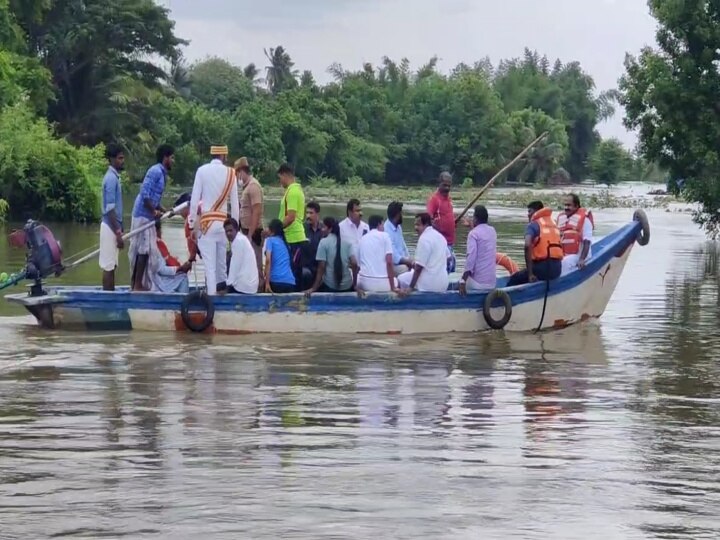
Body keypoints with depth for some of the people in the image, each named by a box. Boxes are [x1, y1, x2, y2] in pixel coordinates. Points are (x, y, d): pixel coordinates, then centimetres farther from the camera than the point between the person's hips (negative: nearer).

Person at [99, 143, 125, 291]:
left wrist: (119, 230, 20)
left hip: (113, 226, 10)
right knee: (108, 266, -5)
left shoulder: (114, 176, 13)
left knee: (111, 266, 11)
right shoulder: (111, 178, -16)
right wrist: (118, 232, -20)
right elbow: (109, 209, -20)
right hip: (111, 227, -10)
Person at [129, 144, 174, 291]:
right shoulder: (155, 171, -12)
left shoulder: (161, 173, 18)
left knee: (146, 251, 11)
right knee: (142, 251, -8)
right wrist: (154, 212, -16)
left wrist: (165, 211, 11)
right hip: (143, 216, -10)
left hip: (148, 217, 10)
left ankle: (141, 284, 15)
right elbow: (145, 194, -21)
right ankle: (137, 285, -5)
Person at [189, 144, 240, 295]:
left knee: (210, 264, -4)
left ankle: (212, 294, -11)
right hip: (223, 221, 2)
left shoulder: (202, 171, -4)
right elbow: (235, 202, 4)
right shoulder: (230, 173, 1)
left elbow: (195, 198, -5)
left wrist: (192, 220, 3)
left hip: (207, 221, -2)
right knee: (222, 262, 13)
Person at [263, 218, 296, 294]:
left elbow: (268, 260, -7)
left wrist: (267, 283, -11)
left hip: (276, 281, -5)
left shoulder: (270, 240, 7)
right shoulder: (284, 242, 25)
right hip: (290, 282, 5)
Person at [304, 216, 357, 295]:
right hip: (347, 286, 4)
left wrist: (314, 288, -6)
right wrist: (355, 284, 8)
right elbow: (354, 264, 0)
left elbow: (321, 267, -8)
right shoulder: (347, 243, 8)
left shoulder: (323, 242, -4)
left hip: (330, 286, -4)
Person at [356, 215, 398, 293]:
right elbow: (389, 262, -10)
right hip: (383, 283, -2)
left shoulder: (362, 239, 12)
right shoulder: (384, 235, 0)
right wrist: (393, 287, -7)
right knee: (395, 280, 31)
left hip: (365, 282, 3)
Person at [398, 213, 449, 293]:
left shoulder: (424, 239, -15)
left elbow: (419, 267, -17)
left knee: (401, 279, 9)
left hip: (430, 284, -9)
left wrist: (411, 287, -12)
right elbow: (447, 258, 23)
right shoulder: (440, 236, 12)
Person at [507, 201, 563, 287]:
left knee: (513, 280, 9)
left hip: (543, 267, -7)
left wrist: (530, 273, -16)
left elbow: (527, 246, -18)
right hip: (557, 269, 7)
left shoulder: (533, 225, -2)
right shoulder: (553, 224, 18)